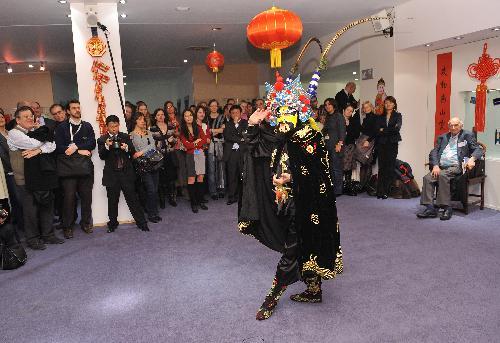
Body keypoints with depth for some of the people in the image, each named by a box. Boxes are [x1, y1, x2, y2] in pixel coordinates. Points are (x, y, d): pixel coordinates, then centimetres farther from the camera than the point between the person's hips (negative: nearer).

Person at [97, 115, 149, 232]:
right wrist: (107, 146, -23)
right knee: (112, 200, 8)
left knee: (132, 198, 3)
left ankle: (141, 222, 10)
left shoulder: (125, 137, 8)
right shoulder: (102, 140, 4)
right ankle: (113, 223, 24)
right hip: (112, 174, 0)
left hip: (127, 173, 0)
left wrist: (127, 148, -19)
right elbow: (102, 156, -6)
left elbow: (133, 152, 2)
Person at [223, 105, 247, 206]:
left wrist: (237, 124, -4)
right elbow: (226, 136, 0)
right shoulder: (228, 124, 15)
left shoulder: (245, 123, 9)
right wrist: (240, 139, -6)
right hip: (231, 153, 2)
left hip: (242, 152, -1)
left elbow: (244, 135, -7)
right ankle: (232, 197, 7)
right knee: (232, 175, 0)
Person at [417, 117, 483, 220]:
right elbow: (434, 152, 12)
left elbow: (478, 149, 4)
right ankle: (430, 208, -26)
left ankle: (446, 208, -30)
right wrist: (435, 165, -6)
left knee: (442, 175, -35)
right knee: (427, 178, -24)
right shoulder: (443, 137, 23)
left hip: (456, 167, -4)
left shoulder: (467, 135, 13)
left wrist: (472, 159, -19)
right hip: (441, 167, 4)